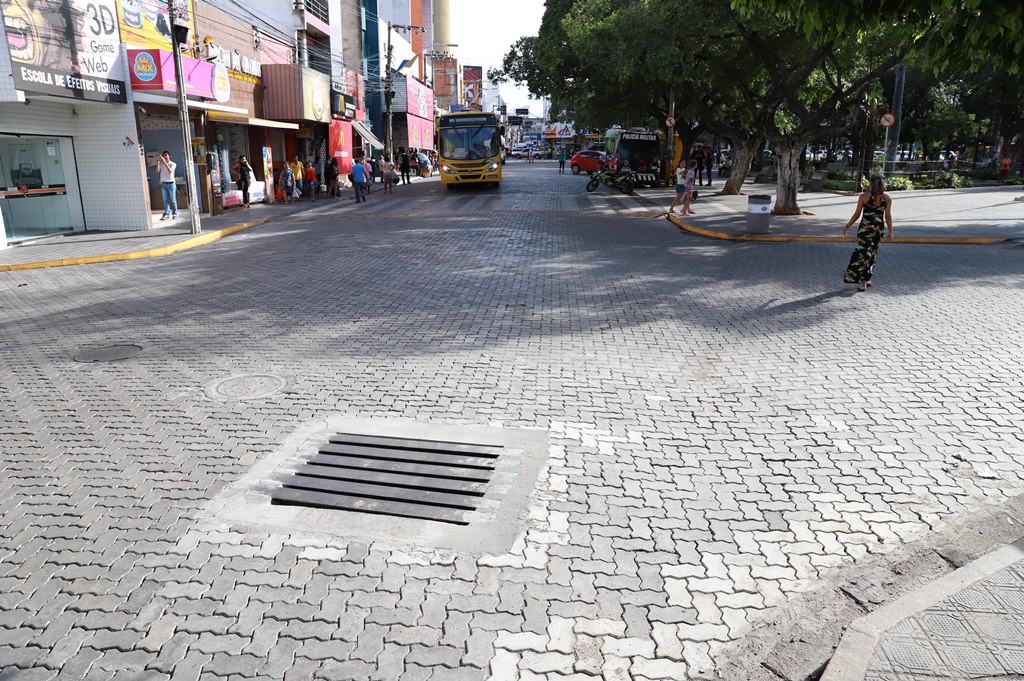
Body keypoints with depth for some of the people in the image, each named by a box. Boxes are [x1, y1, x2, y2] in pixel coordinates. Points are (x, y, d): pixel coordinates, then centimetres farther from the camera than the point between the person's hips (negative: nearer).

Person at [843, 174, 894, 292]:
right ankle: (865, 280, 18)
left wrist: (847, 226, 5)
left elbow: (857, 214, -5)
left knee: (862, 252, 1)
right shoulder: (887, 198, -1)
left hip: (865, 228, -3)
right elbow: (888, 216, -2)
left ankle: (863, 281, -5)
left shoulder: (864, 196, -7)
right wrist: (890, 232, 5)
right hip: (879, 228, 3)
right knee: (872, 253, 14)